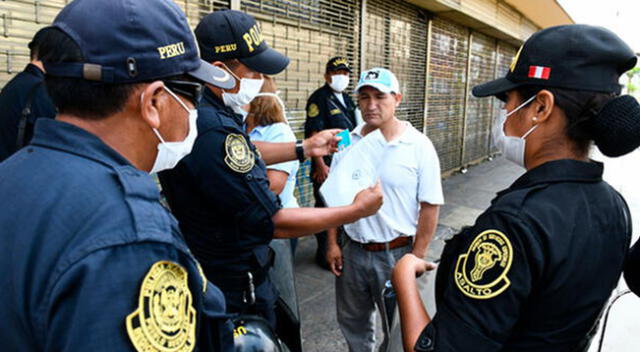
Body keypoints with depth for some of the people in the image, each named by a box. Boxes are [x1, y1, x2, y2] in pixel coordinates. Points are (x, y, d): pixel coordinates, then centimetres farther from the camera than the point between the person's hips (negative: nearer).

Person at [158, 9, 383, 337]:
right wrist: (357, 210, -18)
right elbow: (274, 222, -28)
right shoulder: (212, 130, -33)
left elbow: (240, 153, 16)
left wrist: (305, 148, 14)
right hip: (236, 286, -9)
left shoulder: (198, 110, -2)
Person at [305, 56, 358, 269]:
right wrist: (320, 165, -22)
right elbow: (313, 135, -17)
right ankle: (324, 254, 17)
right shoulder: (319, 98, -11)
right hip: (327, 165, -8)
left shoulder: (347, 99, 14)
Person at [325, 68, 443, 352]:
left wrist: (416, 258, -11)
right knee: (352, 321, 23)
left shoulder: (419, 146, -12)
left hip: (396, 253, -3)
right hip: (353, 251, 4)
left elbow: (429, 207, -10)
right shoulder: (347, 142, -1)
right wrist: (332, 243, 4)